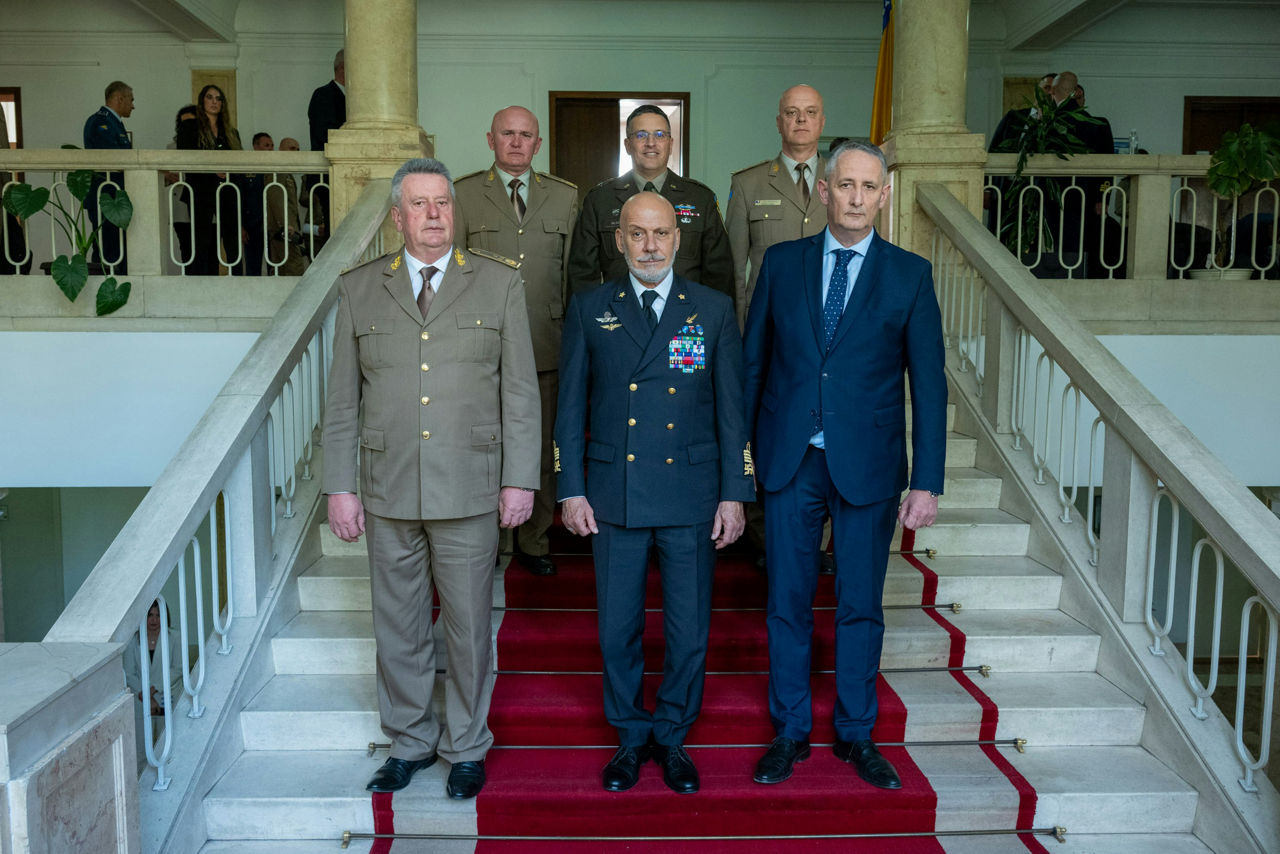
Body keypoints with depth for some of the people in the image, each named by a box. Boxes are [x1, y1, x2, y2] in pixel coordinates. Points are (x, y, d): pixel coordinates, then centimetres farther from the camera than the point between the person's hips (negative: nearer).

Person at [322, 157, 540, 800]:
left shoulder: (499, 283, 3)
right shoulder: (359, 290, 7)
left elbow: (520, 390, 1)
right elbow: (343, 401, 8)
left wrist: (520, 480, -4)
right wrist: (339, 487, 3)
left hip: (469, 492, -2)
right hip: (387, 492, 2)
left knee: (469, 626, 8)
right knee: (397, 627, 12)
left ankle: (466, 747, 27)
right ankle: (409, 743, 32)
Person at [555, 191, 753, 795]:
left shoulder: (714, 310, 4)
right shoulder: (589, 310, 5)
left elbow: (732, 409, 3)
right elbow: (571, 407, 6)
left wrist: (734, 494, -2)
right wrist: (570, 490, 0)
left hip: (691, 495, 0)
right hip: (613, 494, 1)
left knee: (689, 631, 7)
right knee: (617, 630, 9)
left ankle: (672, 735, 29)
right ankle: (630, 736, 30)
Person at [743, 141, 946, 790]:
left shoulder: (910, 274, 0)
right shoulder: (782, 263, 4)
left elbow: (929, 384, -1)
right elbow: (752, 363, 7)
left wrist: (927, 482, -6)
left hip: (868, 465, -1)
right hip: (790, 462, 1)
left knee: (860, 605, 10)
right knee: (788, 602, 9)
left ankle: (855, 734, 28)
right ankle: (790, 732, 26)